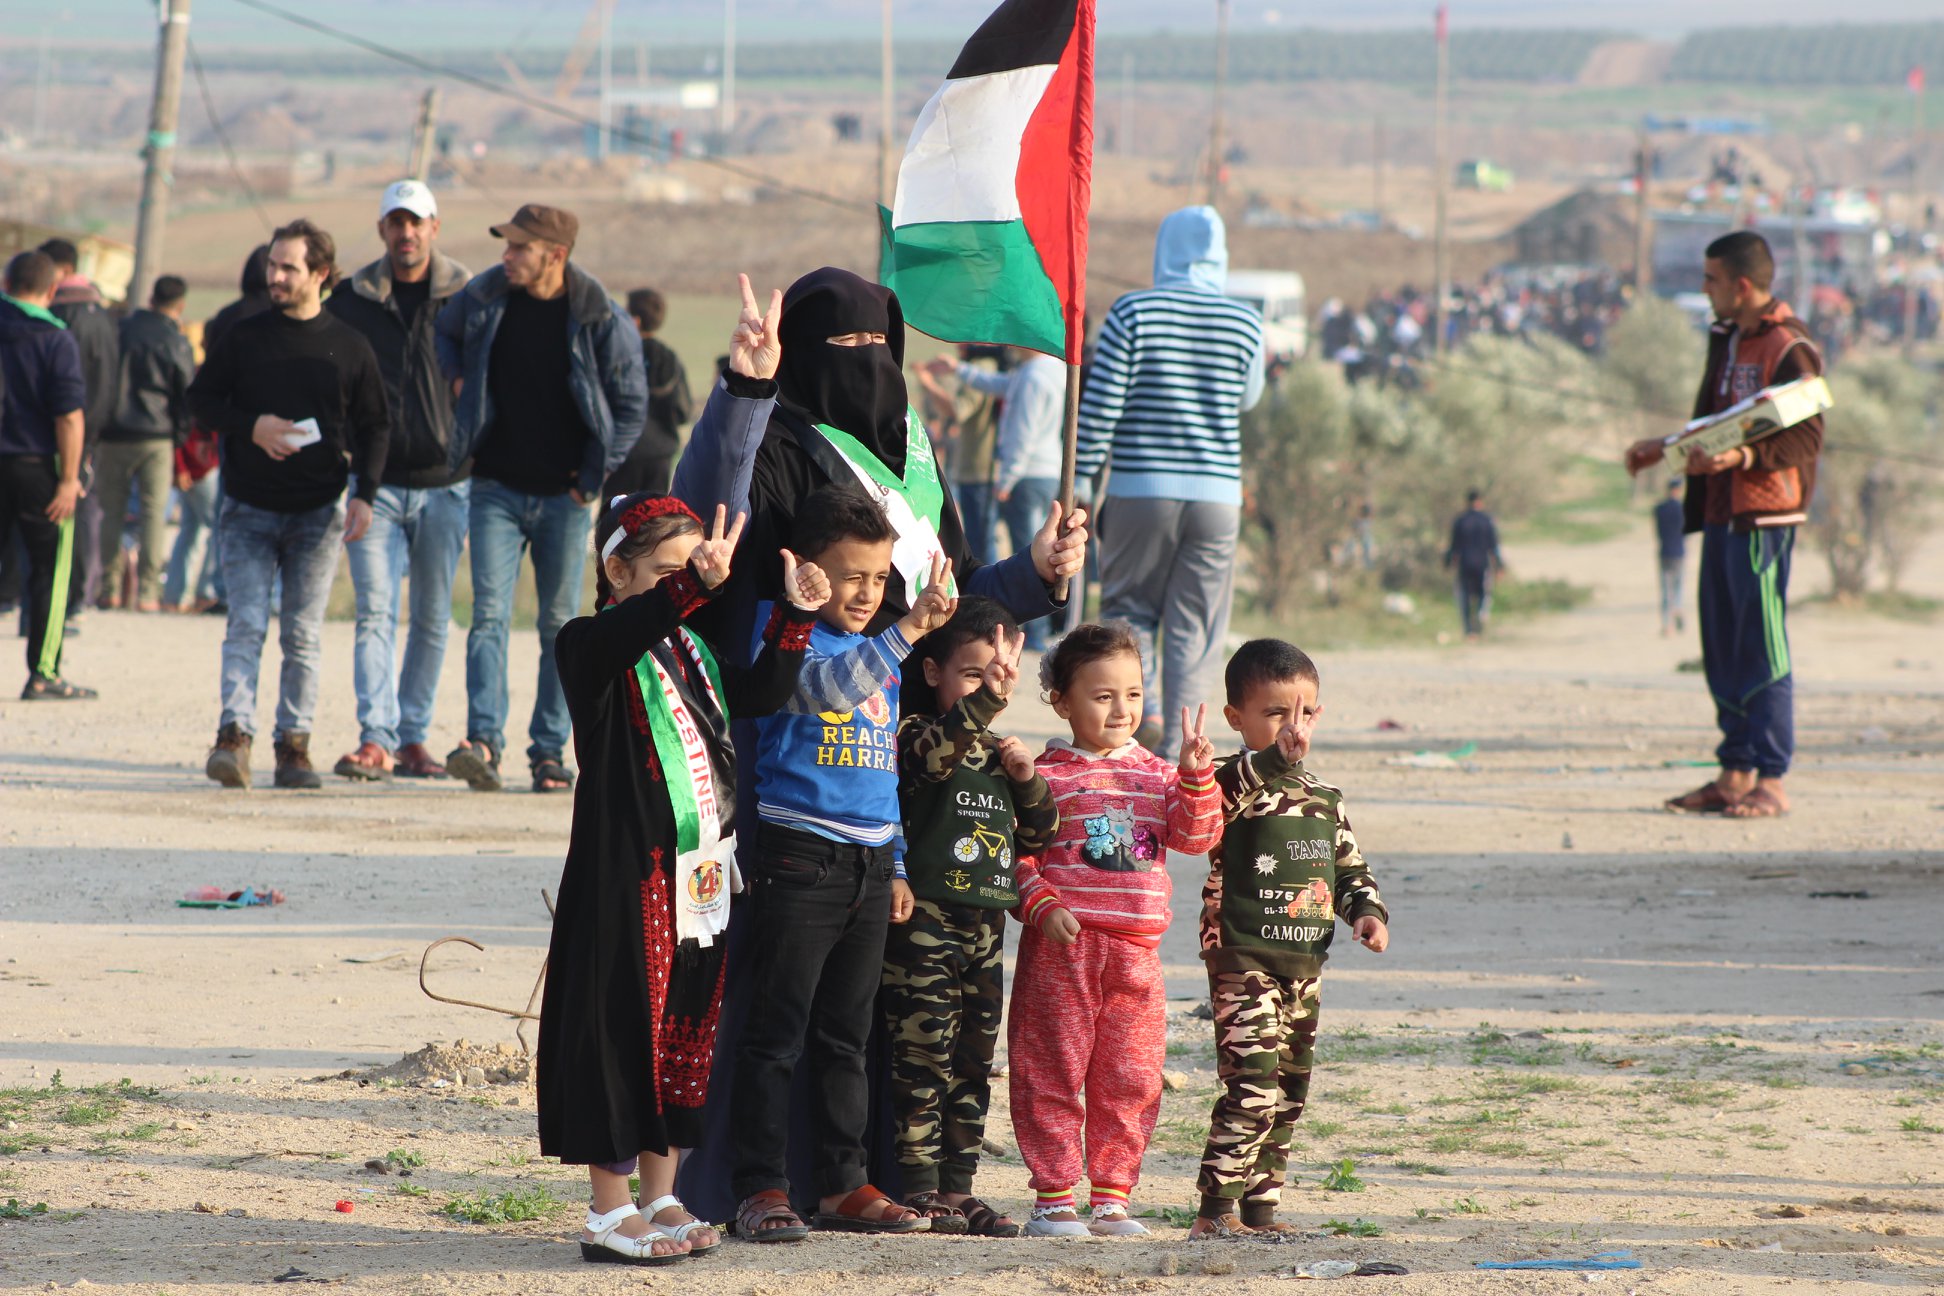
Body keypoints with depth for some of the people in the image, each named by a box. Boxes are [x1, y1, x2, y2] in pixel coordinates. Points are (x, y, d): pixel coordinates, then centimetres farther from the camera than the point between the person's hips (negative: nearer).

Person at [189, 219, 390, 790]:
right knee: (246, 624, -10)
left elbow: (375, 425, 8)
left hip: (319, 512, 0)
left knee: (303, 633, 2)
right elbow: (202, 398, 8)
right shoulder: (244, 337, 3)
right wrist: (251, 427, -10)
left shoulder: (349, 346, 3)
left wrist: (365, 494, -4)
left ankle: (294, 744, 6)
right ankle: (234, 736, -18)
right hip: (249, 508, 0)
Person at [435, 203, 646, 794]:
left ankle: (549, 752, 12)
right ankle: (483, 742, -21)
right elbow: (444, 334, 23)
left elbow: (631, 405, -1)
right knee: (489, 614, -12)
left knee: (560, 625, 4)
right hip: (496, 491, 1)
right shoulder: (482, 298, -2)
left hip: (563, 497, -1)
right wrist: (455, 379, 7)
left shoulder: (600, 319, -9)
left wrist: (593, 478, -4)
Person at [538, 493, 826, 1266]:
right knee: (622, 1030, -4)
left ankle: (659, 1198, 22)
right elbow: (632, 624, -30)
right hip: (624, 876, -8)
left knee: (684, 1036, 12)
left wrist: (795, 618, -1)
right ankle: (610, 1214, 2)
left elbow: (761, 696, 14)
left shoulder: (692, 651, 15)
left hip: (699, 877, 8)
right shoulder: (594, 646, -9)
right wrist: (696, 585, -46)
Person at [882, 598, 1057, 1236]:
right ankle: (919, 1187, -4)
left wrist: (1028, 778, -1)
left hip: (985, 924, 7)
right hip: (925, 921, -7)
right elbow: (935, 751, -31)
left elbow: (1038, 835, 18)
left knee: (973, 1062, 10)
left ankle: (957, 1187, 16)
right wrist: (988, 695, -41)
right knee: (923, 1054, -8)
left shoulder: (997, 750, 16)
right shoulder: (917, 730, -6)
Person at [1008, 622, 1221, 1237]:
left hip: (1135, 952, 4)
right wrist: (1042, 905, -17)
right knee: (1053, 1074, -1)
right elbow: (1016, 855, -4)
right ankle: (1054, 1197, 5)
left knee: (1130, 1081, 6)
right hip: (1063, 945, -4)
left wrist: (1196, 777, -9)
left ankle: (1111, 1197, 15)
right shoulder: (1045, 777, -2)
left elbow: (1194, 836, 3)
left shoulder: (1156, 774, 12)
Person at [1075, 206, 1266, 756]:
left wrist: (1079, 483, 0)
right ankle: (1176, 746, -1)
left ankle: (1140, 703, -10)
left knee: (1129, 608, 14)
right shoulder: (1245, 323, 2)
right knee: (1195, 628, 6)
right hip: (1217, 494, 1)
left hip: (1140, 488, -1)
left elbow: (1100, 407, -7)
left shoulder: (1133, 312, -4)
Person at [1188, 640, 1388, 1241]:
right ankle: (1215, 1210, -15)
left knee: (1289, 1093, 12)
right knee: (1252, 1085, -17)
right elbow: (1209, 800, -32)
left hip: (1304, 963, 8)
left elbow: (1348, 866, 23)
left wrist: (1366, 910, 4)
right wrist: (1275, 757, -43)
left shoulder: (1324, 797, 14)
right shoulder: (1234, 782, -8)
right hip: (1242, 959, -8)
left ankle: (1258, 1209, 21)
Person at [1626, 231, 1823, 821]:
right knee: (1723, 648, 10)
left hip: (1764, 516, -9)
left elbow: (1807, 439, -17)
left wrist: (1742, 456, -29)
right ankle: (1735, 774, 15)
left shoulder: (1789, 348, -11)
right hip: (1720, 512, 9)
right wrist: (1665, 449, 23)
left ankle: (1771, 781, -6)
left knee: (1762, 647, -8)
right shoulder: (1726, 339, 18)